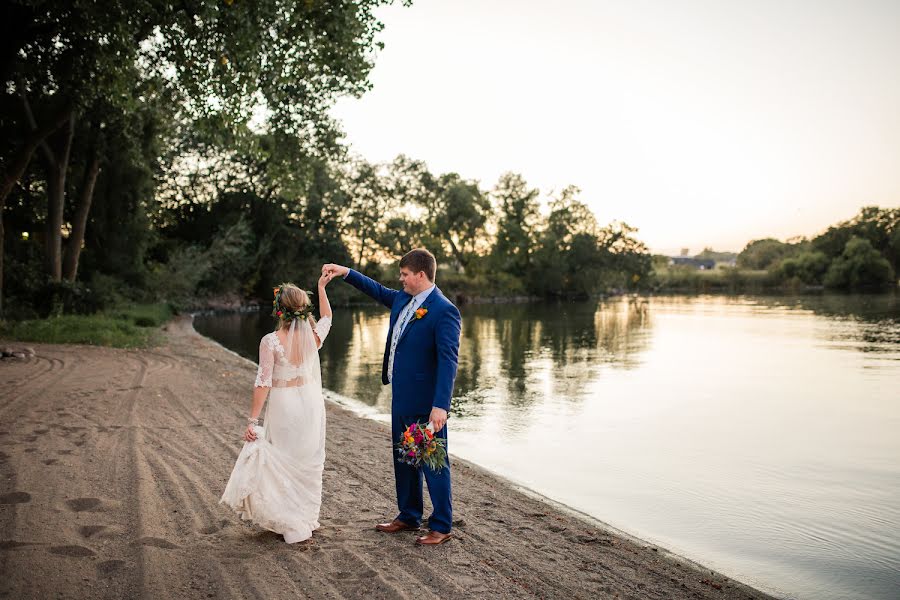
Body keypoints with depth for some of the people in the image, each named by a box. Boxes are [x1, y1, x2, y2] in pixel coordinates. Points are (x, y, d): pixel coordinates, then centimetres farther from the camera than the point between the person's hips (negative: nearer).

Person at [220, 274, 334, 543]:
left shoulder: (270, 341, -16)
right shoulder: (313, 336, -5)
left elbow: (263, 383, -16)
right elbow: (327, 317, 18)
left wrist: (253, 420, -10)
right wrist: (321, 287, 27)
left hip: (284, 404, -4)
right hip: (311, 401, 4)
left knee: (284, 463, 9)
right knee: (309, 462, 16)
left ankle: (292, 526, 14)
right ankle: (309, 520, 28)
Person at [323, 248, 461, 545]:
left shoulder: (444, 311, -19)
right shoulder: (402, 299, 7)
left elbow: (448, 360, -24)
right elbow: (377, 290, 28)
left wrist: (441, 406, -30)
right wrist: (345, 273, 20)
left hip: (426, 403, -9)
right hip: (401, 398, 9)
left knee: (433, 462, 3)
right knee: (404, 458, 20)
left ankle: (441, 526, 17)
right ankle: (409, 516, 36)